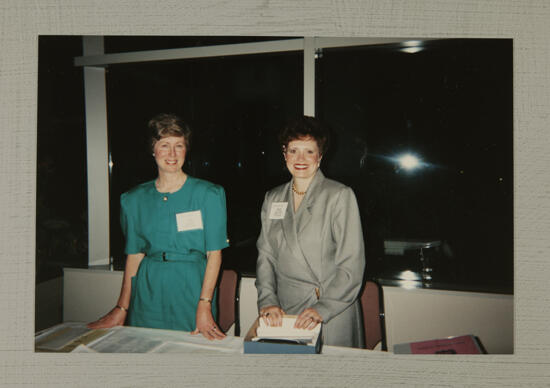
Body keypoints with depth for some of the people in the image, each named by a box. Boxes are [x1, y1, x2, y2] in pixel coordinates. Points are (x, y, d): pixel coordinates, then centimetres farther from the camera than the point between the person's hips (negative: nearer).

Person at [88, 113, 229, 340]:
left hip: (191, 287, -2)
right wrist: (121, 309, 3)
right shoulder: (134, 199, 6)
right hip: (148, 291, 3)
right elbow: (134, 255, 7)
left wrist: (204, 306, -15)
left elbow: (214, 254, -7)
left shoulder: (208, 195, -4)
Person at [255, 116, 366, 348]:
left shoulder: (340, 196, -6)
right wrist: (267, 300, -5)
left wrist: (322, 309, -18)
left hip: (333, 314, -3)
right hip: (284, 313, 4)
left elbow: (352, 264, -10)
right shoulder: (273, 199, 9)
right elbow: (265, 255, 8)